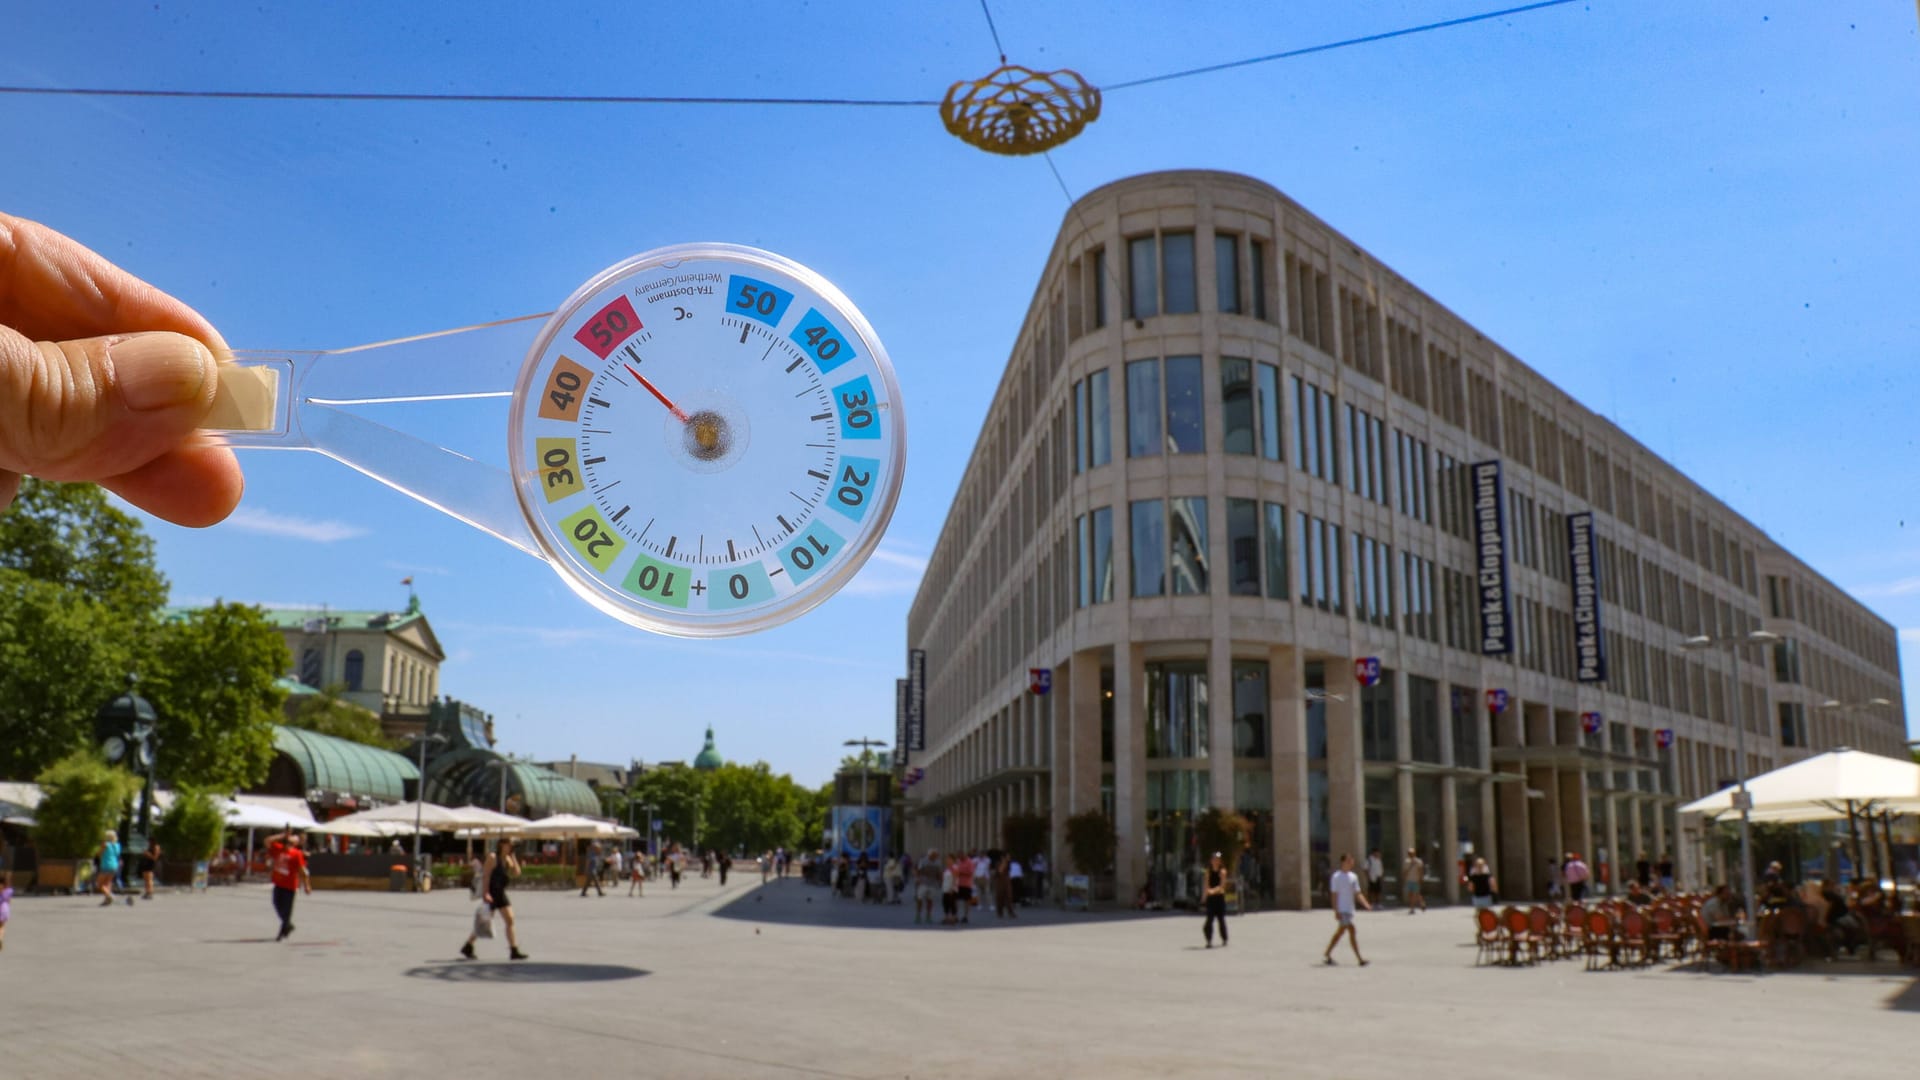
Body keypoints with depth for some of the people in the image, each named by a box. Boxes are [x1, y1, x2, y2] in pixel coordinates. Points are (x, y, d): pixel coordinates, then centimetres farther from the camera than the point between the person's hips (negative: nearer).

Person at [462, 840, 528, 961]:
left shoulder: (508, 859, 13)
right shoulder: (492, 857, -9)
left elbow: (516, 873, 3)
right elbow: (486, 875, -15)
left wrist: (513, 857, 1)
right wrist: (486, 893, -23)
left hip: (501, 894, 8)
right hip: (491, 894, -8)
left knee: (510, 921, 2)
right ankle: (467, 947, 12)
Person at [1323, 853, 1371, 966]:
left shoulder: (1353, 877, 11)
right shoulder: (1336, 877, -10)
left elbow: (1357, 894, 11)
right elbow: (1334, 895, -11)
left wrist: (1366, 905, -3)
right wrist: (1336, 911, -16)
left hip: (1349, 910, 8)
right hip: (1342, 910, -8)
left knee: (1340, 932, 13)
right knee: (1352, 931, -13)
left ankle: (1327, 955, 22)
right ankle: (1359, 959, -11)